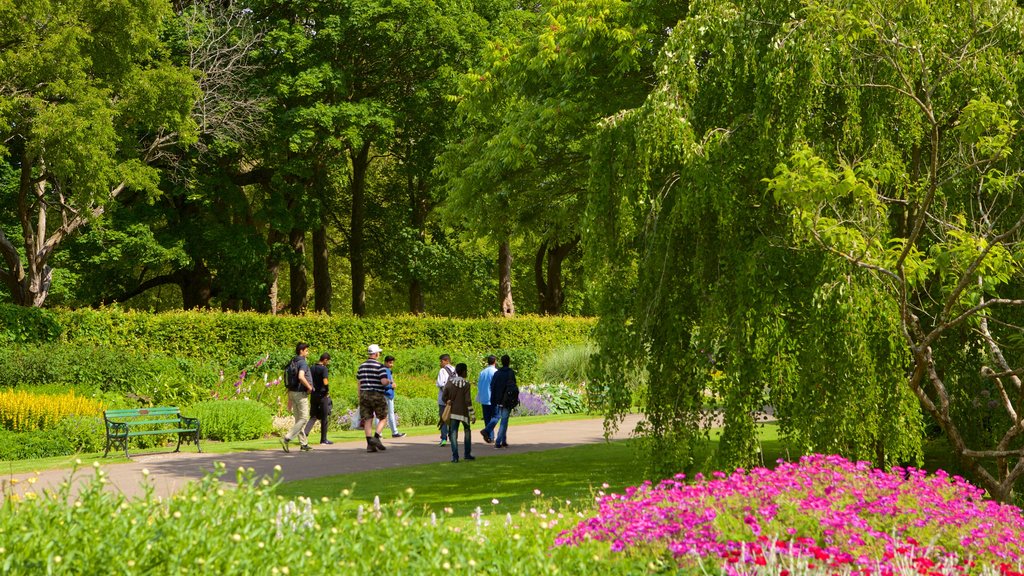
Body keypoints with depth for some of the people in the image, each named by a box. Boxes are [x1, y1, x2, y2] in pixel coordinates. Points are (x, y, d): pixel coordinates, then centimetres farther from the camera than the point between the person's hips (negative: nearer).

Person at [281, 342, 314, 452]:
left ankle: (303, 444, 16)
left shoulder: (292, 363, 13)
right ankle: (286, 439, -15)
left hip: (292, 393, 9)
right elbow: (301, 377, -32)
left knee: (298, 419, 12)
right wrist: (309, 387, -16)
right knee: (304, 418, -5)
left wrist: (289, 399, 20)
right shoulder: (302, 363, -14)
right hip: (301, 393, -9)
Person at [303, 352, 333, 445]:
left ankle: (305, 433, -12)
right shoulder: (324, 369, -13)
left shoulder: (312, 368, 9)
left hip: (313, 395, 6)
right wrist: (328, 390, -6)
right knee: (324, 418, 6)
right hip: (322, 395, -6)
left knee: (313, 417, 10)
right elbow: (325, 382, -22)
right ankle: (323, 439, 12)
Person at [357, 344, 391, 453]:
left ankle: (370, 444, -1)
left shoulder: (361, 366, 11)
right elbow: (384, 382, -18)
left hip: (364, 395, 5)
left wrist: (360, 398, 19)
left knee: (368, 420, 4)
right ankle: (376, 437, -11)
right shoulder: (380, 366, -9)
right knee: (383, 418, 7)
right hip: (377, 395, -5)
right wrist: (389, 382, 5)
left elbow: (359, 383, 13)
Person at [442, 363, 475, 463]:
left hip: (453, 412, 2)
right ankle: (467, 454, 22)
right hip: (464, 412, -2)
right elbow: (468, 401, -13)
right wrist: (472, 415, -9)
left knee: (453, 433, 0)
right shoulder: (466, 384, -10)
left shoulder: (449, 382, -1)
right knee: (467, 431, 18)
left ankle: (455, 456, -10)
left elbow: (444, 397, 0)